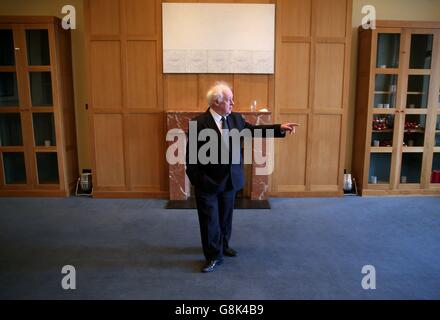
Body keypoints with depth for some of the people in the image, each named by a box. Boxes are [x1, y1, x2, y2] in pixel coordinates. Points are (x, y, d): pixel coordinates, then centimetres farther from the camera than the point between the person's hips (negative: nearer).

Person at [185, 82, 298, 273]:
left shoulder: (235, 118, 2)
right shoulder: (199, 123, -16)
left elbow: (254, 129, 10)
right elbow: (191, 155, -13)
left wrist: (279, 128, 1)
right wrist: (196, 181, -13)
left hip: (230, 180, 6)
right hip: (207, 183, -6)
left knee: (226, 216, 21)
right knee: (210, 220, 6)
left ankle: (223, 246, 43)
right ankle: (214, 256, 23)